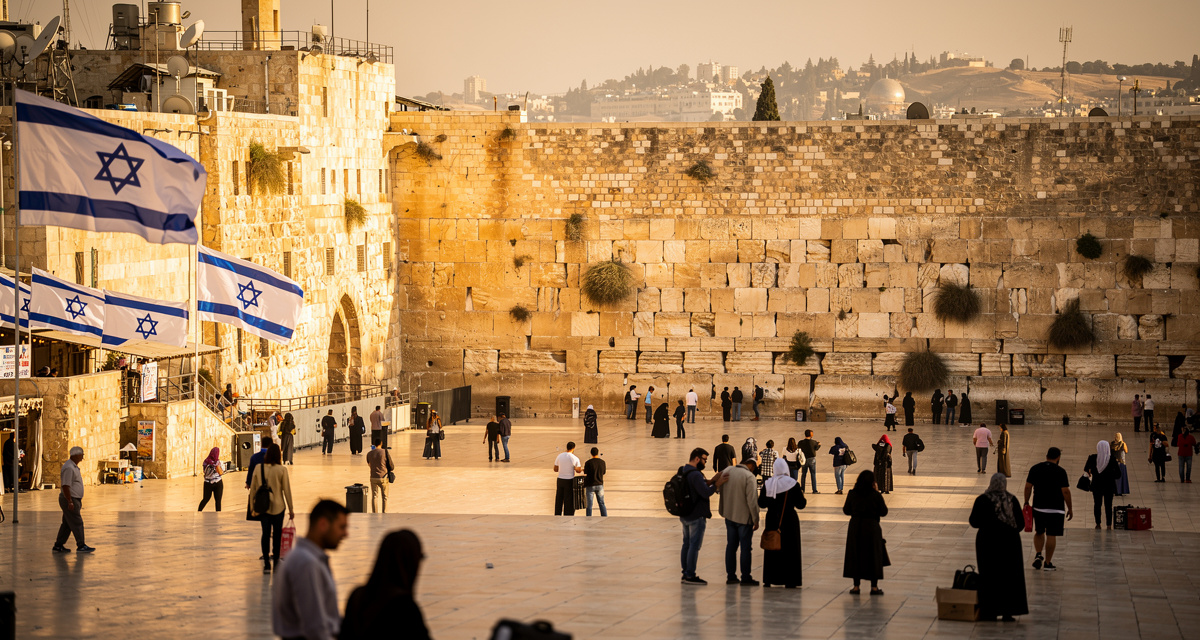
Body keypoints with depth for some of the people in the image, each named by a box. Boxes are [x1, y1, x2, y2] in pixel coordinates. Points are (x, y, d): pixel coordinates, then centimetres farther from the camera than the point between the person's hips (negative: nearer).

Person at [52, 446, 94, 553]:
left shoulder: (73, 466, 15)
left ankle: (58, 545, 15)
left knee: (67, 524, 12)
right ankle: (81, 546, -7)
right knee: (77, 523, -8)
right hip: (70, 500, -10)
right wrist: (70, 502, -25)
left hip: (74, 500, 10)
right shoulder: (69, 468, -18)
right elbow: (65, 486, -23)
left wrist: (78, 501, 24)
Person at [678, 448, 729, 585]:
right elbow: (706, 493, -24)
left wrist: (711, 481, 6)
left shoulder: (682, 471, 10)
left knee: (687, 544, 14)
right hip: (696, 516, -10)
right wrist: (717, 484, -13)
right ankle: (690, 576, -2)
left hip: (685, 515, 10)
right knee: (694, 545, -4)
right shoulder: (695, 474, -21)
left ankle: (685, 574, 19)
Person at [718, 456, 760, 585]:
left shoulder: (727, 471, 2)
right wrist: (756, 520, -11)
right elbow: (752, 500, -19)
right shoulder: (749, 477, -17)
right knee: (746, 548, 3)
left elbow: (718, 489, 14)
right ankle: (746, 578, 6)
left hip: (729, 515, 6)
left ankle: (731, 576, 17)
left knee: (731, 546, 13)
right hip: (744, 517, -6)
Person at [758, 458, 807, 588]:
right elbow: (800, 504, -8)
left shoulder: (768, 484, -5)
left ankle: (768, 580, 15)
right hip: (789, 521, -2)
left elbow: (761, 503, 1)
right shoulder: (793, 484, -12)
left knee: (771, 549, 12)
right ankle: (789, 581, 5)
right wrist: (802, 495, 13)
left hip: (772, 520, 2)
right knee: (789, 549, 6)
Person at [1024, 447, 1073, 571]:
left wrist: (1026, 503, 13)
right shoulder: (1060, 472, -9)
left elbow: (1028, 487, 3)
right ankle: (1048, 563, 4)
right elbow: (1065, 491, -10)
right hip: (1056, 509, -3)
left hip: (1038, 507, 3)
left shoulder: (1035, 468, 2)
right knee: (1051, 535, 2)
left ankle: (1038, 555, 3)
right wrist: (1070, 509, -2)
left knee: (1039, 532, 20)